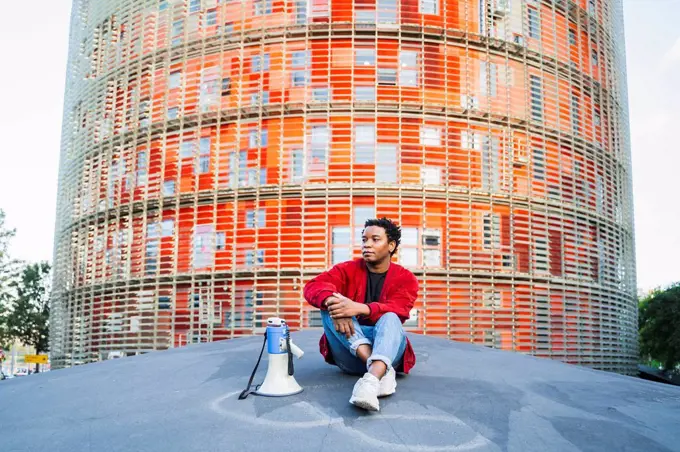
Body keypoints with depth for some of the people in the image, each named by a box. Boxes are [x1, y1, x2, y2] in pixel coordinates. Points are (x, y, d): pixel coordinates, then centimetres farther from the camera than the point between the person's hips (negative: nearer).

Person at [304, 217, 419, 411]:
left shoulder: (405, 278, 2)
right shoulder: (347, 270, 6)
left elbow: (398, 310, -18)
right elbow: (313, 286, -12)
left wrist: (359, 308, -35)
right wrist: (331, 302, -35)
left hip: (385, 351, -2)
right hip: (350, 356, 2)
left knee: (390, 318, -30)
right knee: (330, 305, -22)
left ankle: (371, 379, -59)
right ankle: (382, 371, -38)